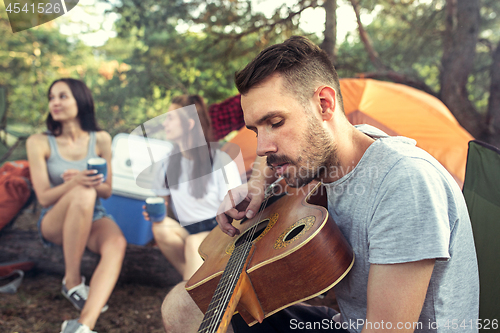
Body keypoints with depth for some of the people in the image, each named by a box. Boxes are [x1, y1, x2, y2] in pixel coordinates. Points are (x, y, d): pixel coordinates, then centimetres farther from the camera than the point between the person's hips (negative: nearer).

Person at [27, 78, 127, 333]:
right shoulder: (39, 143, -4)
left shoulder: (100, 140, 1)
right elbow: (44, 197, -8)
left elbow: (107, 191, 6)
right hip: (54, 223, -2)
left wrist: (91, 182, -18)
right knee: (83, 194, -36)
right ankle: (72, 282, -22)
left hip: (93, 219, 2)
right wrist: (75, 183, -29)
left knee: (117, 243, -34)